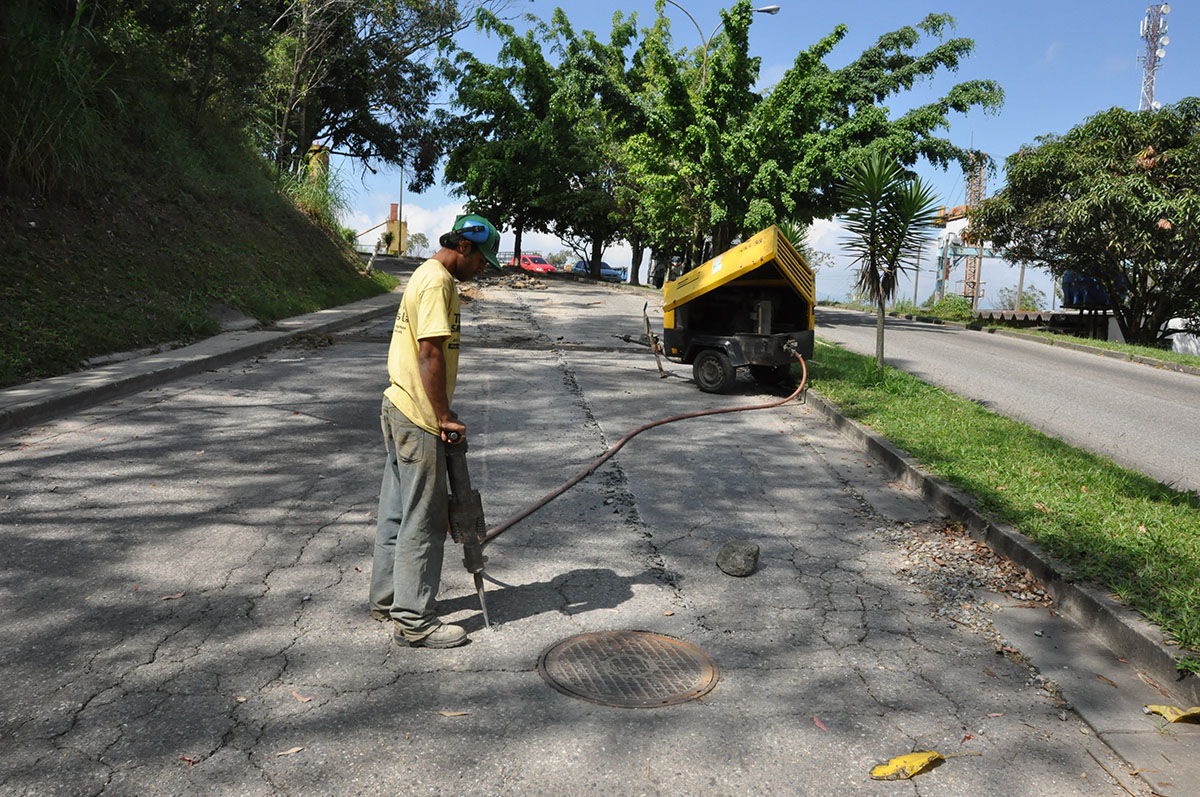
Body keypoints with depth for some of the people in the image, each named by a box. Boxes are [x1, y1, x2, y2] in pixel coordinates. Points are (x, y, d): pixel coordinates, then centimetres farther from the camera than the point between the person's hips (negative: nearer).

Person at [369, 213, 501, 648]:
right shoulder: (438, 282, -16)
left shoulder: (427, 275, 18)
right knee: (423, 519, -3)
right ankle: (413, 620, 6)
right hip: (419, 417, -11)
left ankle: (387, 598, 29)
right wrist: (444, 416, -18)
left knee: (398, 510, 17)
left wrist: (441, 412, 20)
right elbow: (430, 354, -23)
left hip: (399, 408, 11)